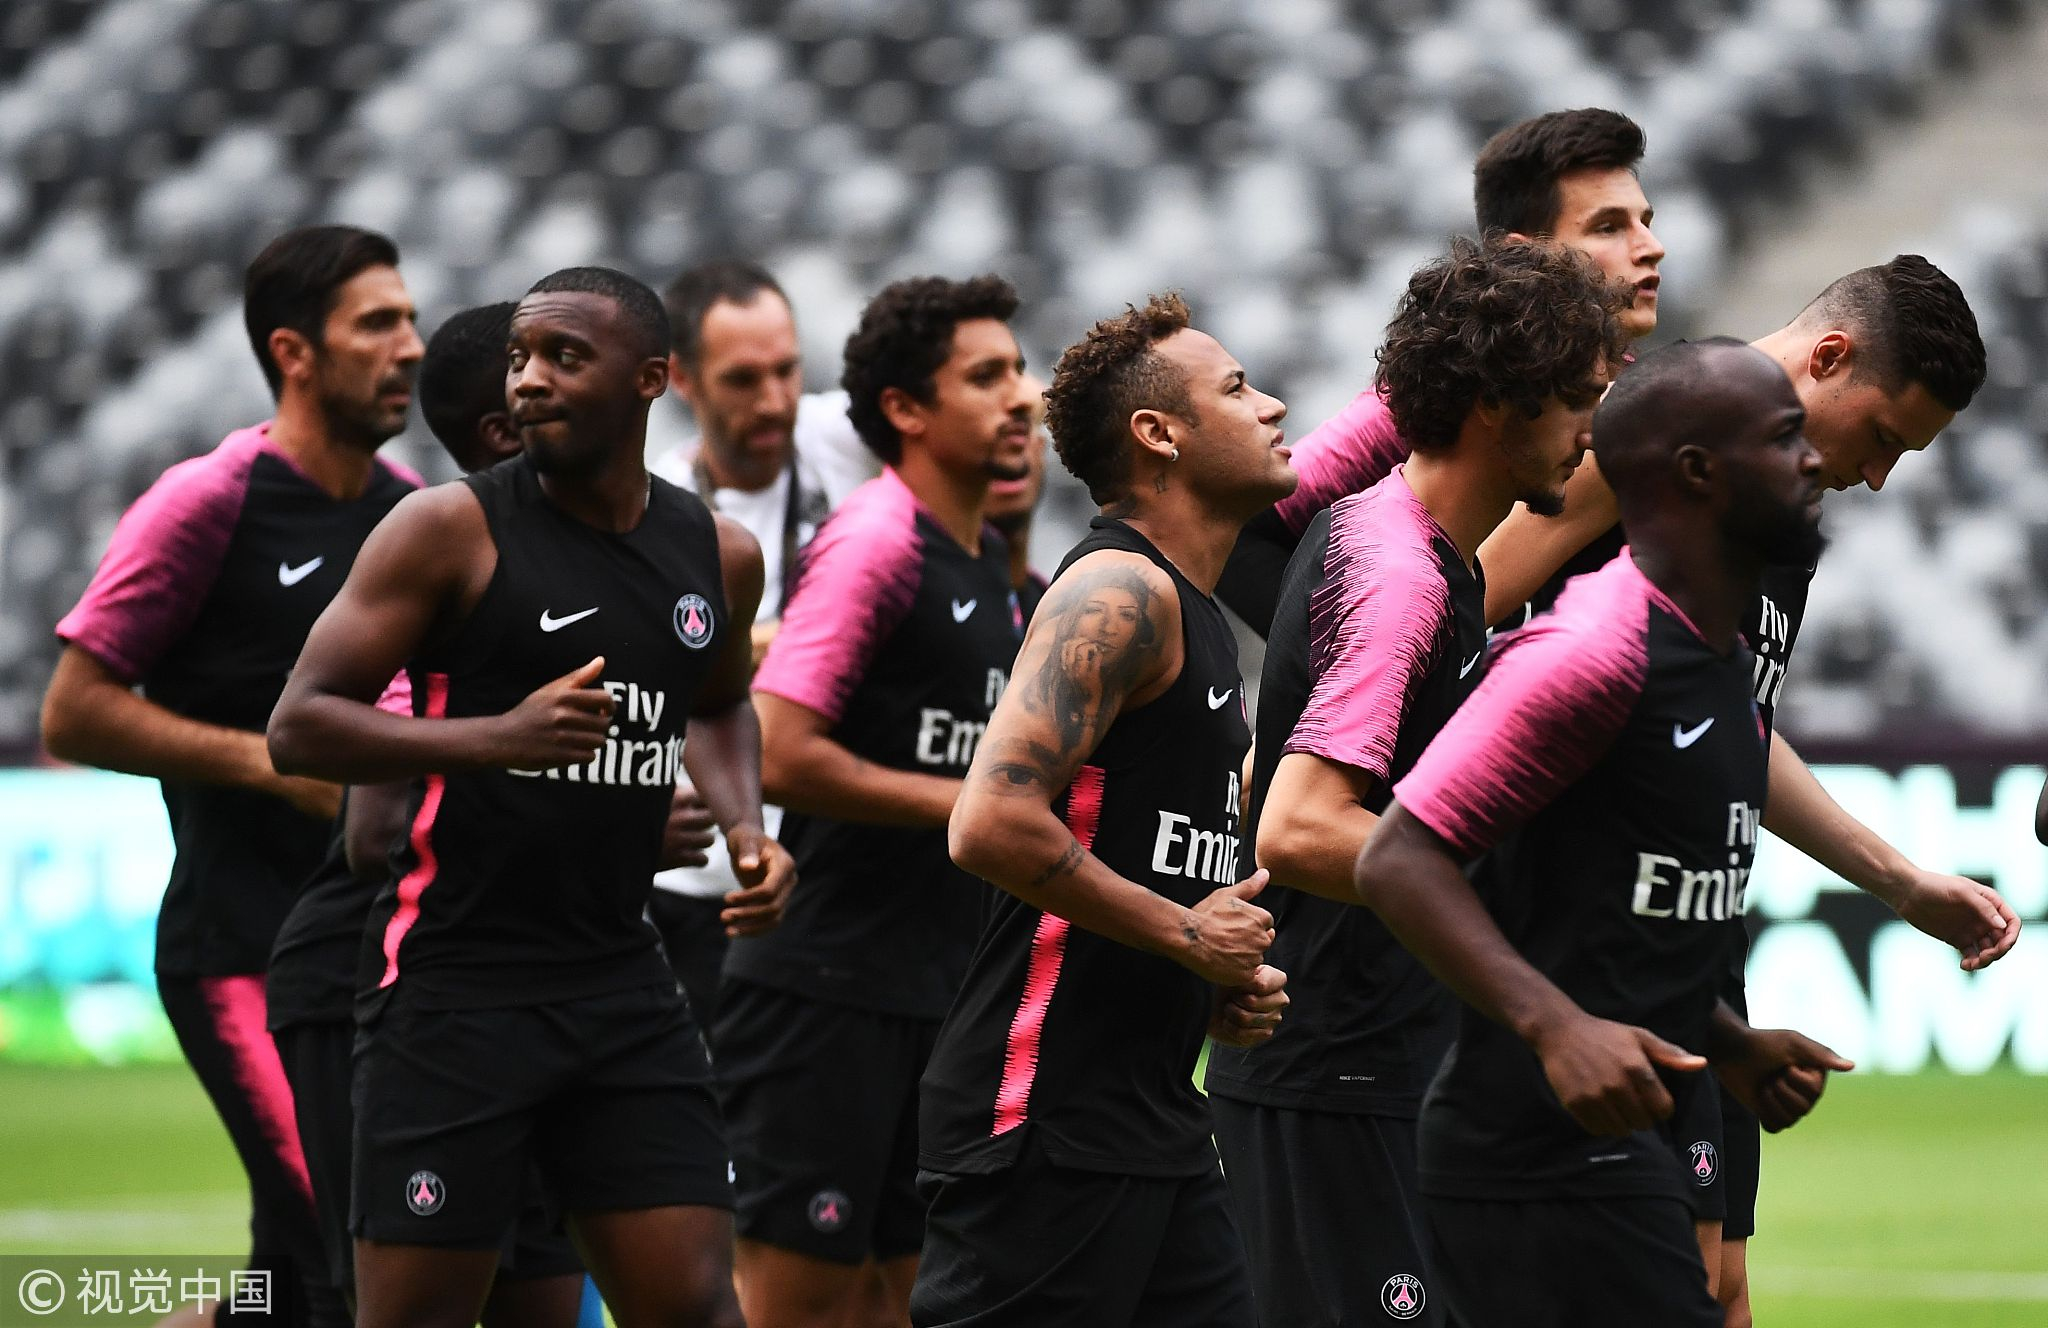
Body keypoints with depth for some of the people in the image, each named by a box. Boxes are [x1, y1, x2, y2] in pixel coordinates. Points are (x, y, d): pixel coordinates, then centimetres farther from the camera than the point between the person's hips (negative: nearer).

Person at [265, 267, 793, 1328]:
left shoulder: (720, 556, 9)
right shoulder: (453, 528, -8)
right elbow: (298, 727, -11)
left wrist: (743, 824, 10)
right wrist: (500, 739, -24)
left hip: (621, 981, 5)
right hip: (453, 981, -5)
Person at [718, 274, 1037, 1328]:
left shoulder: (988, 560, 15)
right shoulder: (875, 539, -14)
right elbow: (780, 753, -23)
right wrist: (967, 804, -16)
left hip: (935, 991, 9)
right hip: (825, 992, -9)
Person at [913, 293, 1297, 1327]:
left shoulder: (1194, 617, 19)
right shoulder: (1120, 590, -13)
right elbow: (992, 824, -24)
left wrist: (1220, 990, 12)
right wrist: (1188, 937, -15)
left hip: (1150, 1119, 10)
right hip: (1044, 1123, -10)